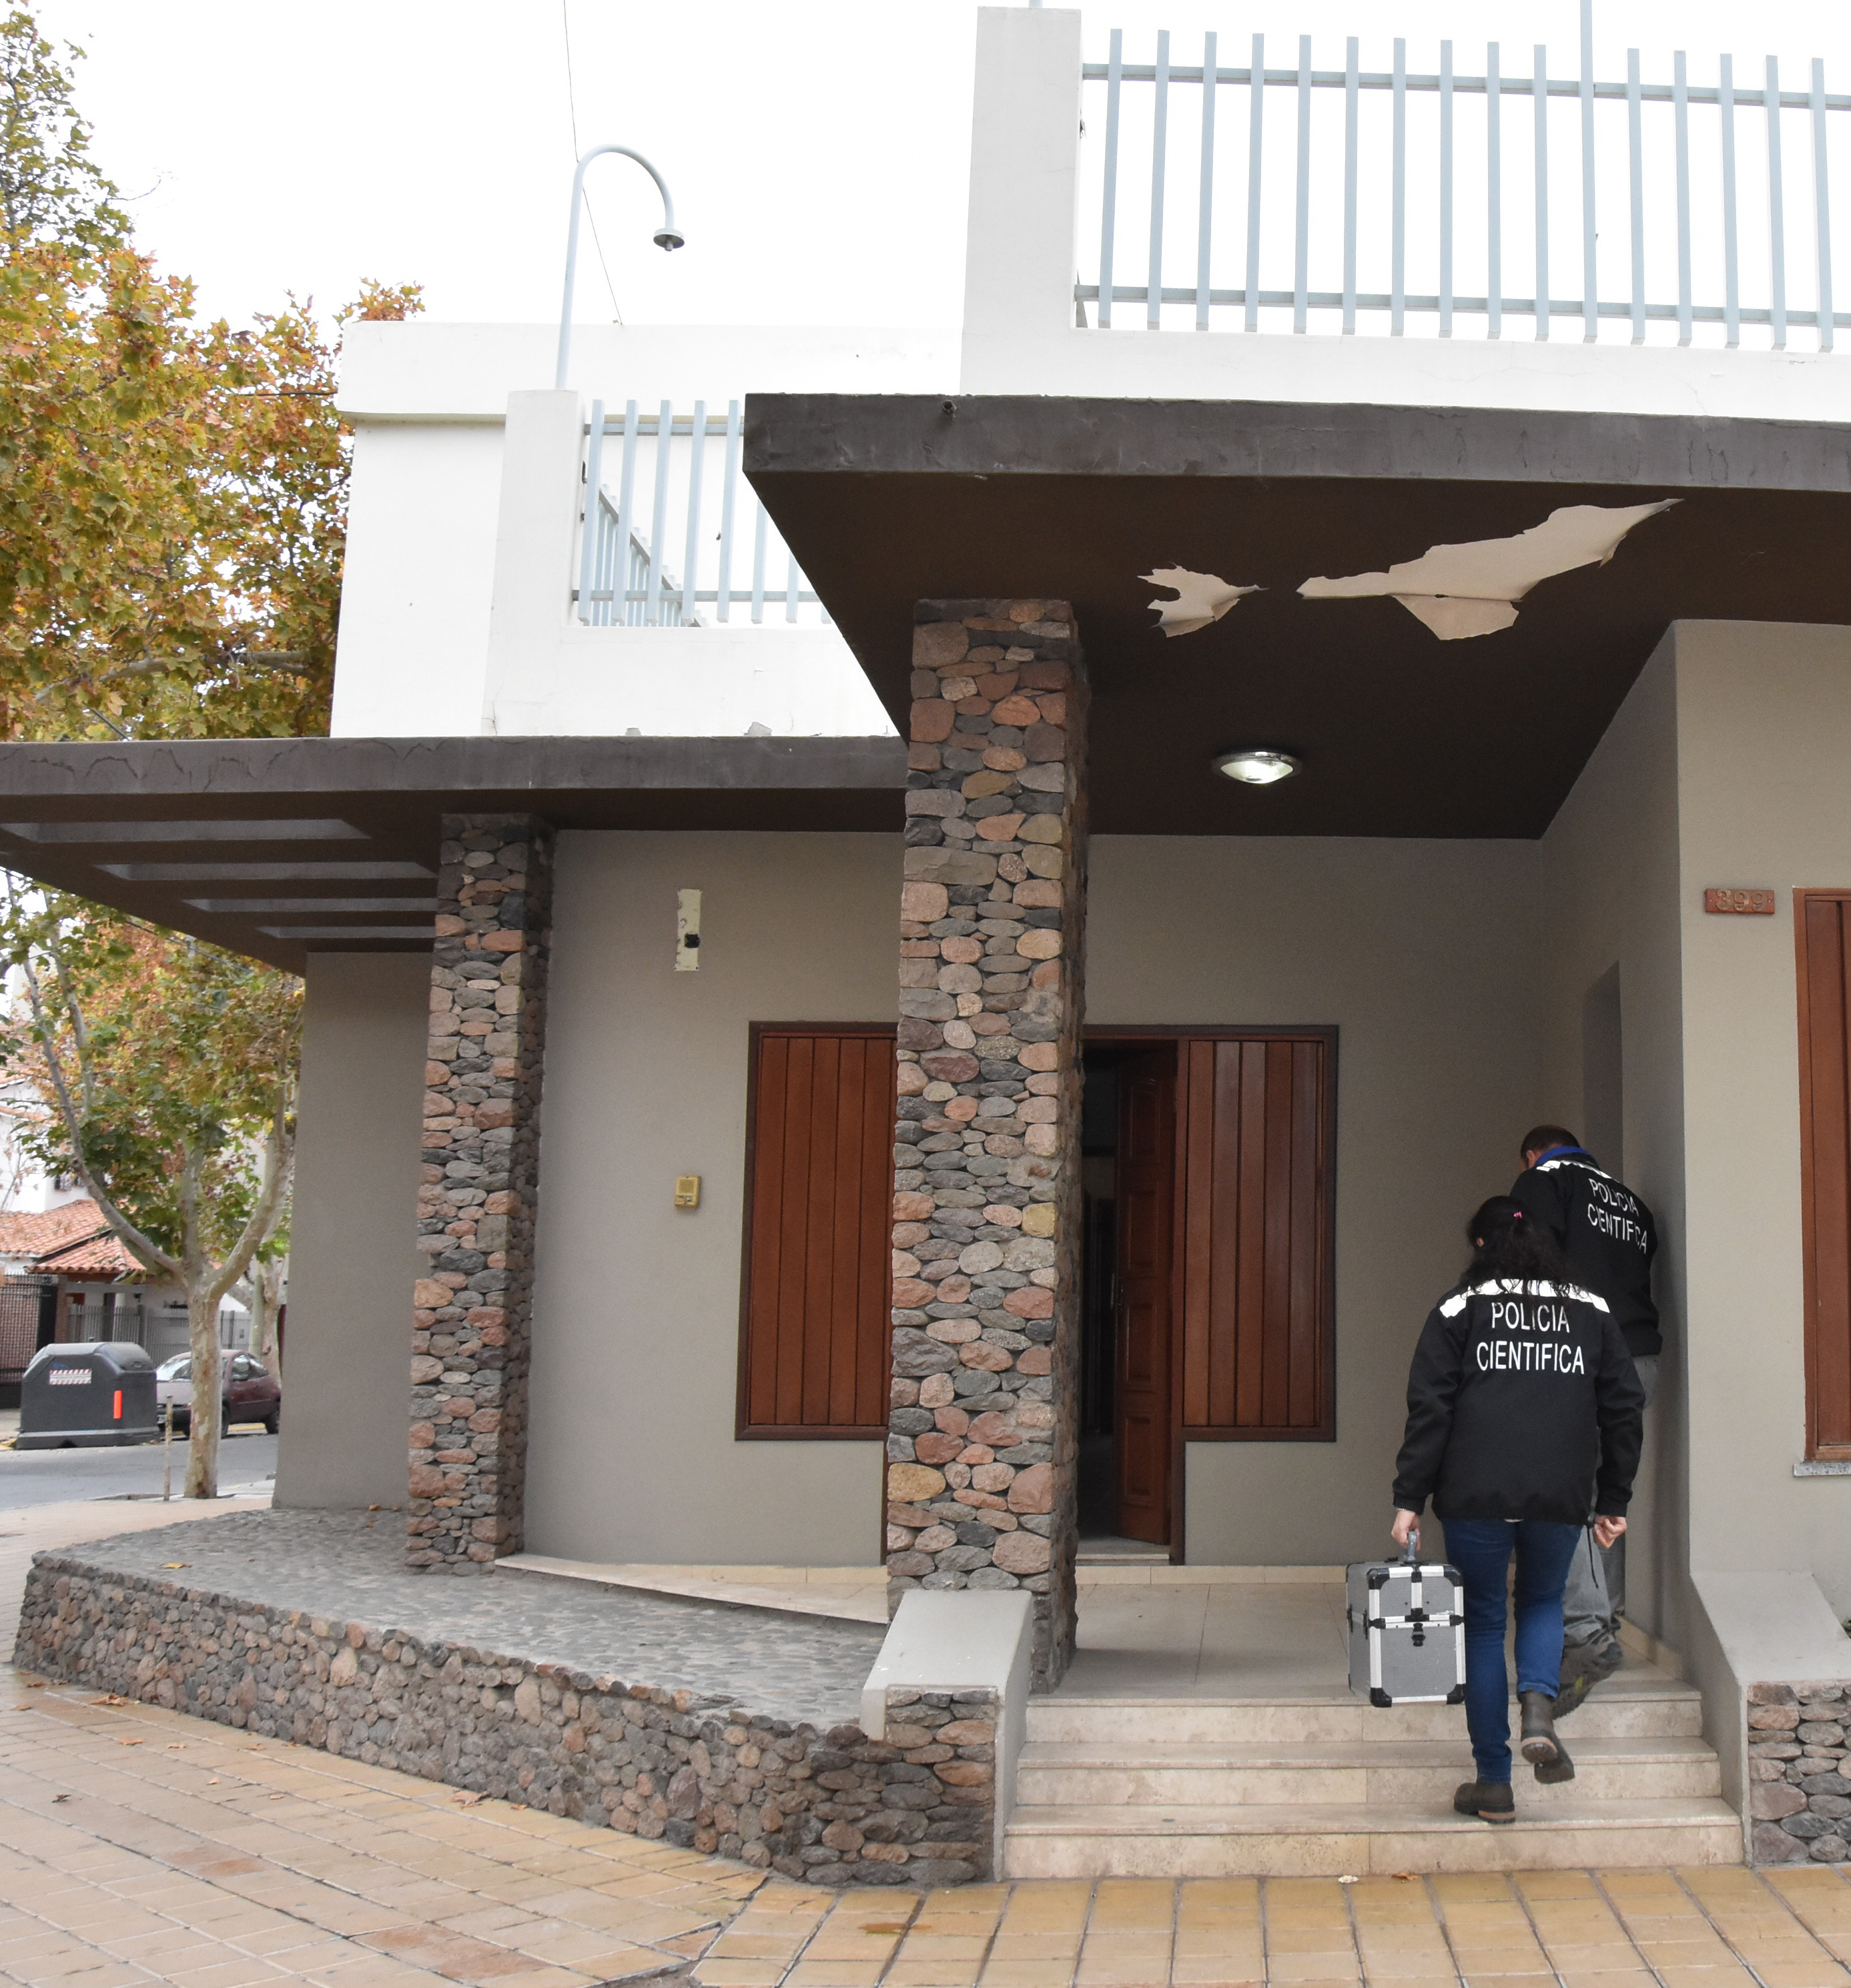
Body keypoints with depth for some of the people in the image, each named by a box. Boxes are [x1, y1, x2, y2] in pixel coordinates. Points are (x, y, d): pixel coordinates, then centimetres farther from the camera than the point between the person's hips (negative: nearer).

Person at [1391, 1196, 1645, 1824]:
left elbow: (1429, 1411, -3)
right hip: (1561, 1498, 2)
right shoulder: (1591, 1311, 12)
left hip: (1476, 1496, -2)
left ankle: (1493, 1783, 11)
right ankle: (1538, 1707, -6)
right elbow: (1622, 1409, 12)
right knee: (1543, 1602, 23)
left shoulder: (1459, 1309, 3)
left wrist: (1409, 1499, -1)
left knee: (1483, 1623, 9)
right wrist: (1613, 1500, 18)